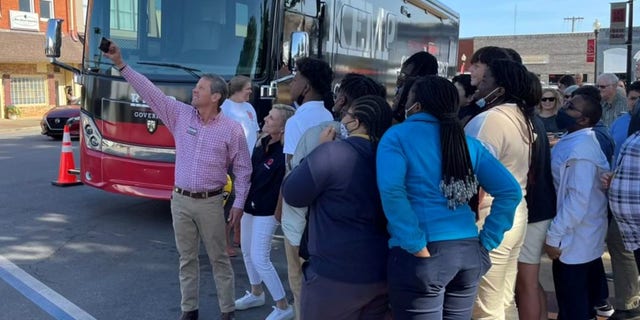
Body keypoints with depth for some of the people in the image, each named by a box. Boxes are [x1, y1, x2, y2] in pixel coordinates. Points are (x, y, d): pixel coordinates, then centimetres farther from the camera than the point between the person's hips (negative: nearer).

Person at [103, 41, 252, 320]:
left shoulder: (231, 129, -8)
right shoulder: (181, 114, 0)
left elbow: (243, 169, -3)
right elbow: (150, 92, -1)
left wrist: (239, 203, -5)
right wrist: (121, 65, -7)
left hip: (210, 202, -3)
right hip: (180, 200, 3)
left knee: (218, 258, 8)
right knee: (187, 258, 14)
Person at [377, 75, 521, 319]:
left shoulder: (398, 136, -4)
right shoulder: (467, 142, 10)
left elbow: (391, 190, -22)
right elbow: (510, 191, 6)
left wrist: (416, 245, -17)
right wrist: (486, 241, 5)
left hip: (423, 255, -6)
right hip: (468, 251, 6)